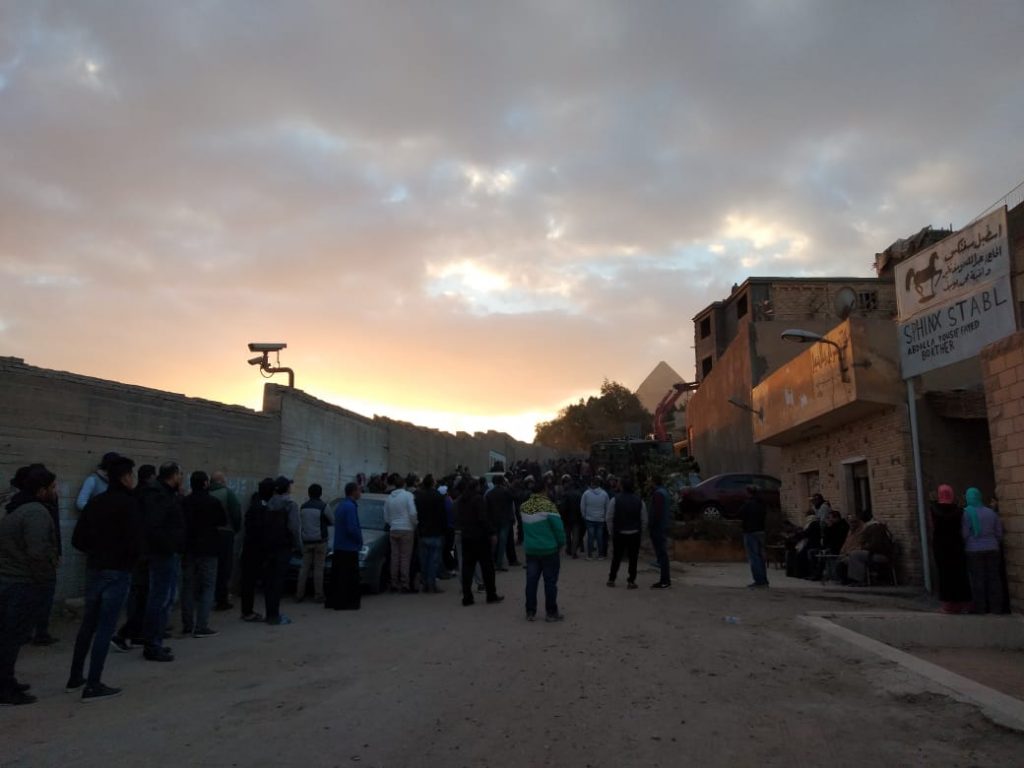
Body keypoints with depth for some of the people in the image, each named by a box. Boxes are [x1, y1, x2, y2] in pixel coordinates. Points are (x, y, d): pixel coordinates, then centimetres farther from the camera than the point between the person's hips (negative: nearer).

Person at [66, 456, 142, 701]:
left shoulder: (95, 501, 8)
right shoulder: (128, 503, -13)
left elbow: (78, 540, 9)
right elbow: (135, 542, -19)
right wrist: (129, 560, 1)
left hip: (93, 570, 7)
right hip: (117, 572, -7)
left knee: (88, 624, 18)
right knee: (105, 627, -2)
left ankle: (75, 678, 28)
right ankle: (93, 686, 1)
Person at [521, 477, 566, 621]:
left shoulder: (524, 506, 2)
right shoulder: (548, 506, -16)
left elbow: (525, 527, 10)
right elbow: (558, 528, -14)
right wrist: (561, 543, -1)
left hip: (530, 549, 5)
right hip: (549, 549, -5)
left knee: (531, 581, 9)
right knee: (550, 581, 5)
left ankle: (530, 612, 14)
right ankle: (551, 612, 11)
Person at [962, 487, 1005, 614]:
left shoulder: (966, 513, -8)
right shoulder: (991, 512, 5)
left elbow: (964, 534, -10)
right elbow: (999, 533, 7)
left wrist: (965, 546, 7)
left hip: (974, 550, -4)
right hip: (992, 549, 4)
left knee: (978, 579, 1)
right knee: (994, 578, 8)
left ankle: (980, 607, 3)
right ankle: (996, 607, 10)